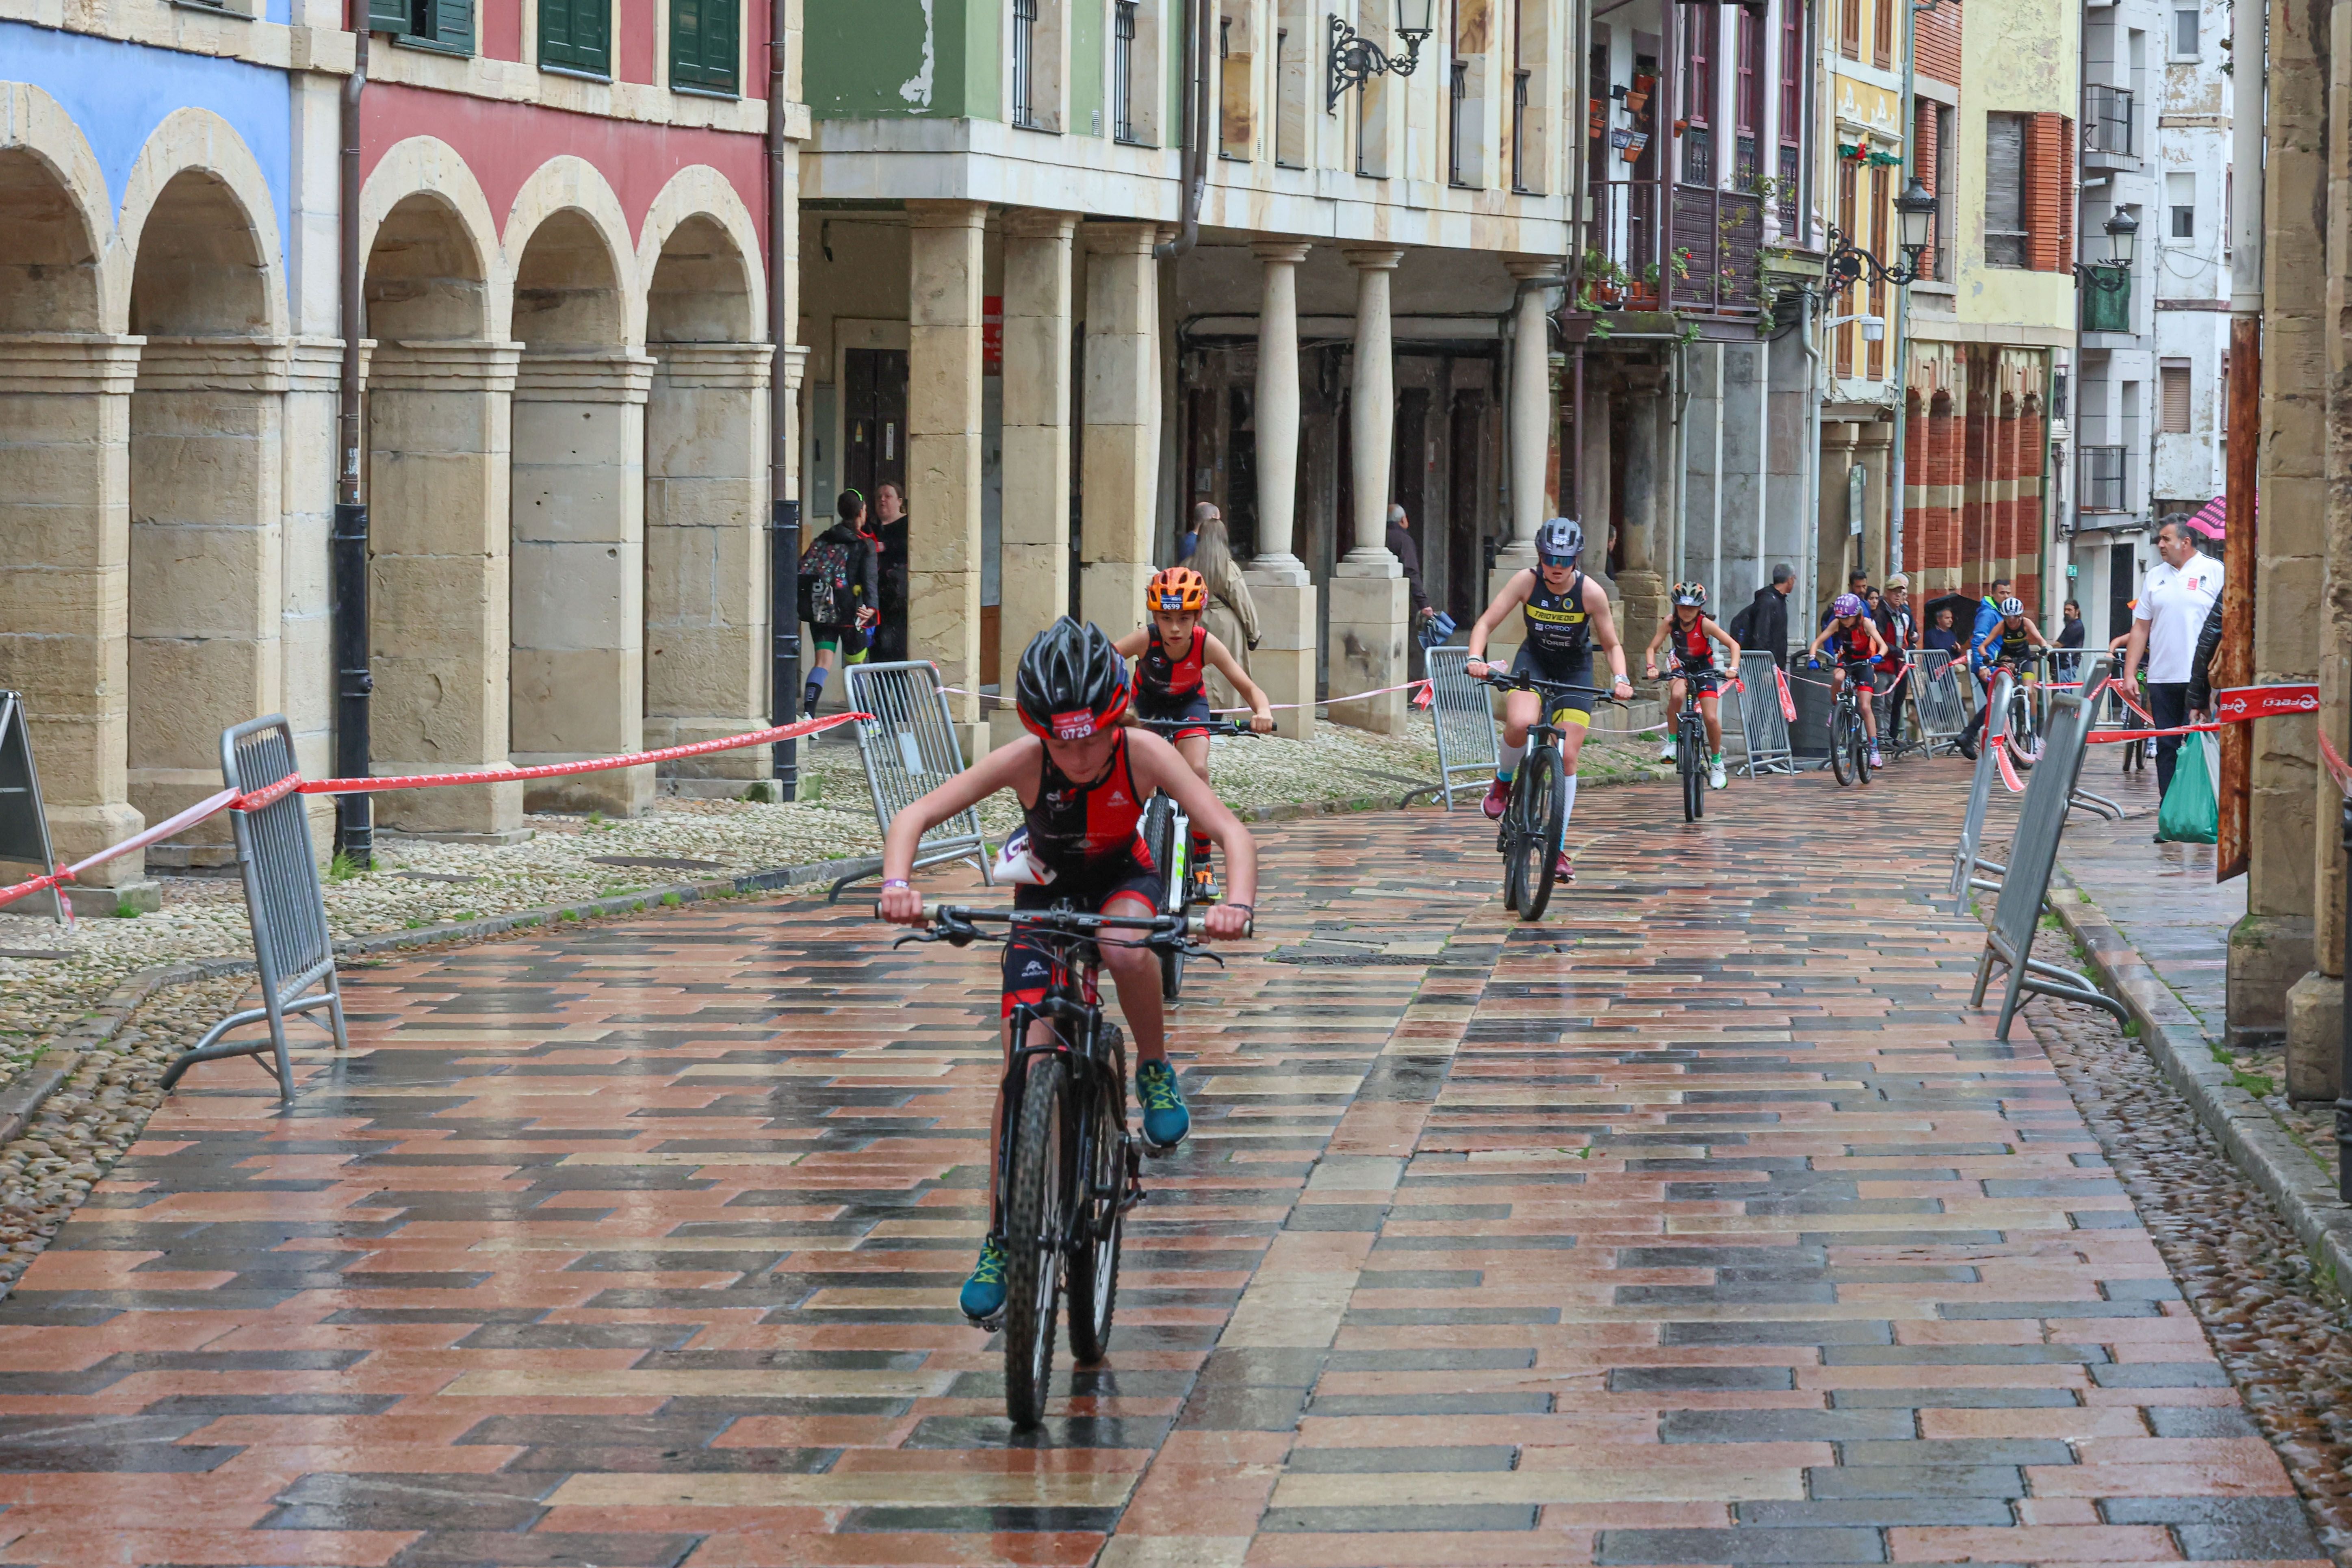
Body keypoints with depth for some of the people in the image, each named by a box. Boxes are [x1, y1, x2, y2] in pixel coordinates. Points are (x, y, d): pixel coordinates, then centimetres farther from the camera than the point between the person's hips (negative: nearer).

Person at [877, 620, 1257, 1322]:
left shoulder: (1142, 753, -31)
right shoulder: (1024, 761, -31)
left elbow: (1228, 829, -35)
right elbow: (915, 815, -32)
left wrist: (1237, 903, -55)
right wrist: (897, 883, -52)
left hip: (1123, 878, 0)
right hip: (1046, 891, 1)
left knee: (1125, 948, -38)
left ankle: (1156, 1073, -10)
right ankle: (1000, 1241, 3)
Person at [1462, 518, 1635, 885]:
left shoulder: (1590, 592, -20)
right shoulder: (1527, 581, -19)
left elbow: (1611, 645, -9)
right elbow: (1486, 624, -18)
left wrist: (1620, 679, -28)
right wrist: (1475, 658, -37)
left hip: (1575, 670, 0)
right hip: (1533, 660, 0)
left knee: (1567, 756, -7)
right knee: (1521, 723, -32)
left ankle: (1559, 848, 5)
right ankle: (1504, 780, 0)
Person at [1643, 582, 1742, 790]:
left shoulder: (1705, 624, -23)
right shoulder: (1670, 622, -18)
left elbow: (1733, 645, -20)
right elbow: (1652, 648, -14)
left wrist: (1734, 668, -36)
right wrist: (1651, 668, -33)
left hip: (1704, 671, -1)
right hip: (1682, 669, 1)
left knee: (1711, 718, -11)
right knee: (1676, 695, -34)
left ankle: (1716, 762, 12)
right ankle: (1673, 741, -15)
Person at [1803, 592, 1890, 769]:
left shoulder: (1865, 623, -21)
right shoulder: (1837, 623, -15)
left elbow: (1883, 645, -29)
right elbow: (1818, 642, -17)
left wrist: (1878, 656, -51)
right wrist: (1813, 658, -36)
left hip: (1864, 663, -1)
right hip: (1845, 660, 1)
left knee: (1866, 707, -11)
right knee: (1838, 677, -37)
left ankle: (1874, 750, -6)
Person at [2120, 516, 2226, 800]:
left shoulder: (2214, 572, 1)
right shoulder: (2155, 577, 15)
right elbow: (2141, 628, 16)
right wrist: (2129, 674, 9)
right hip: (2162, 678, 5)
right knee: (2167, 749, 5)